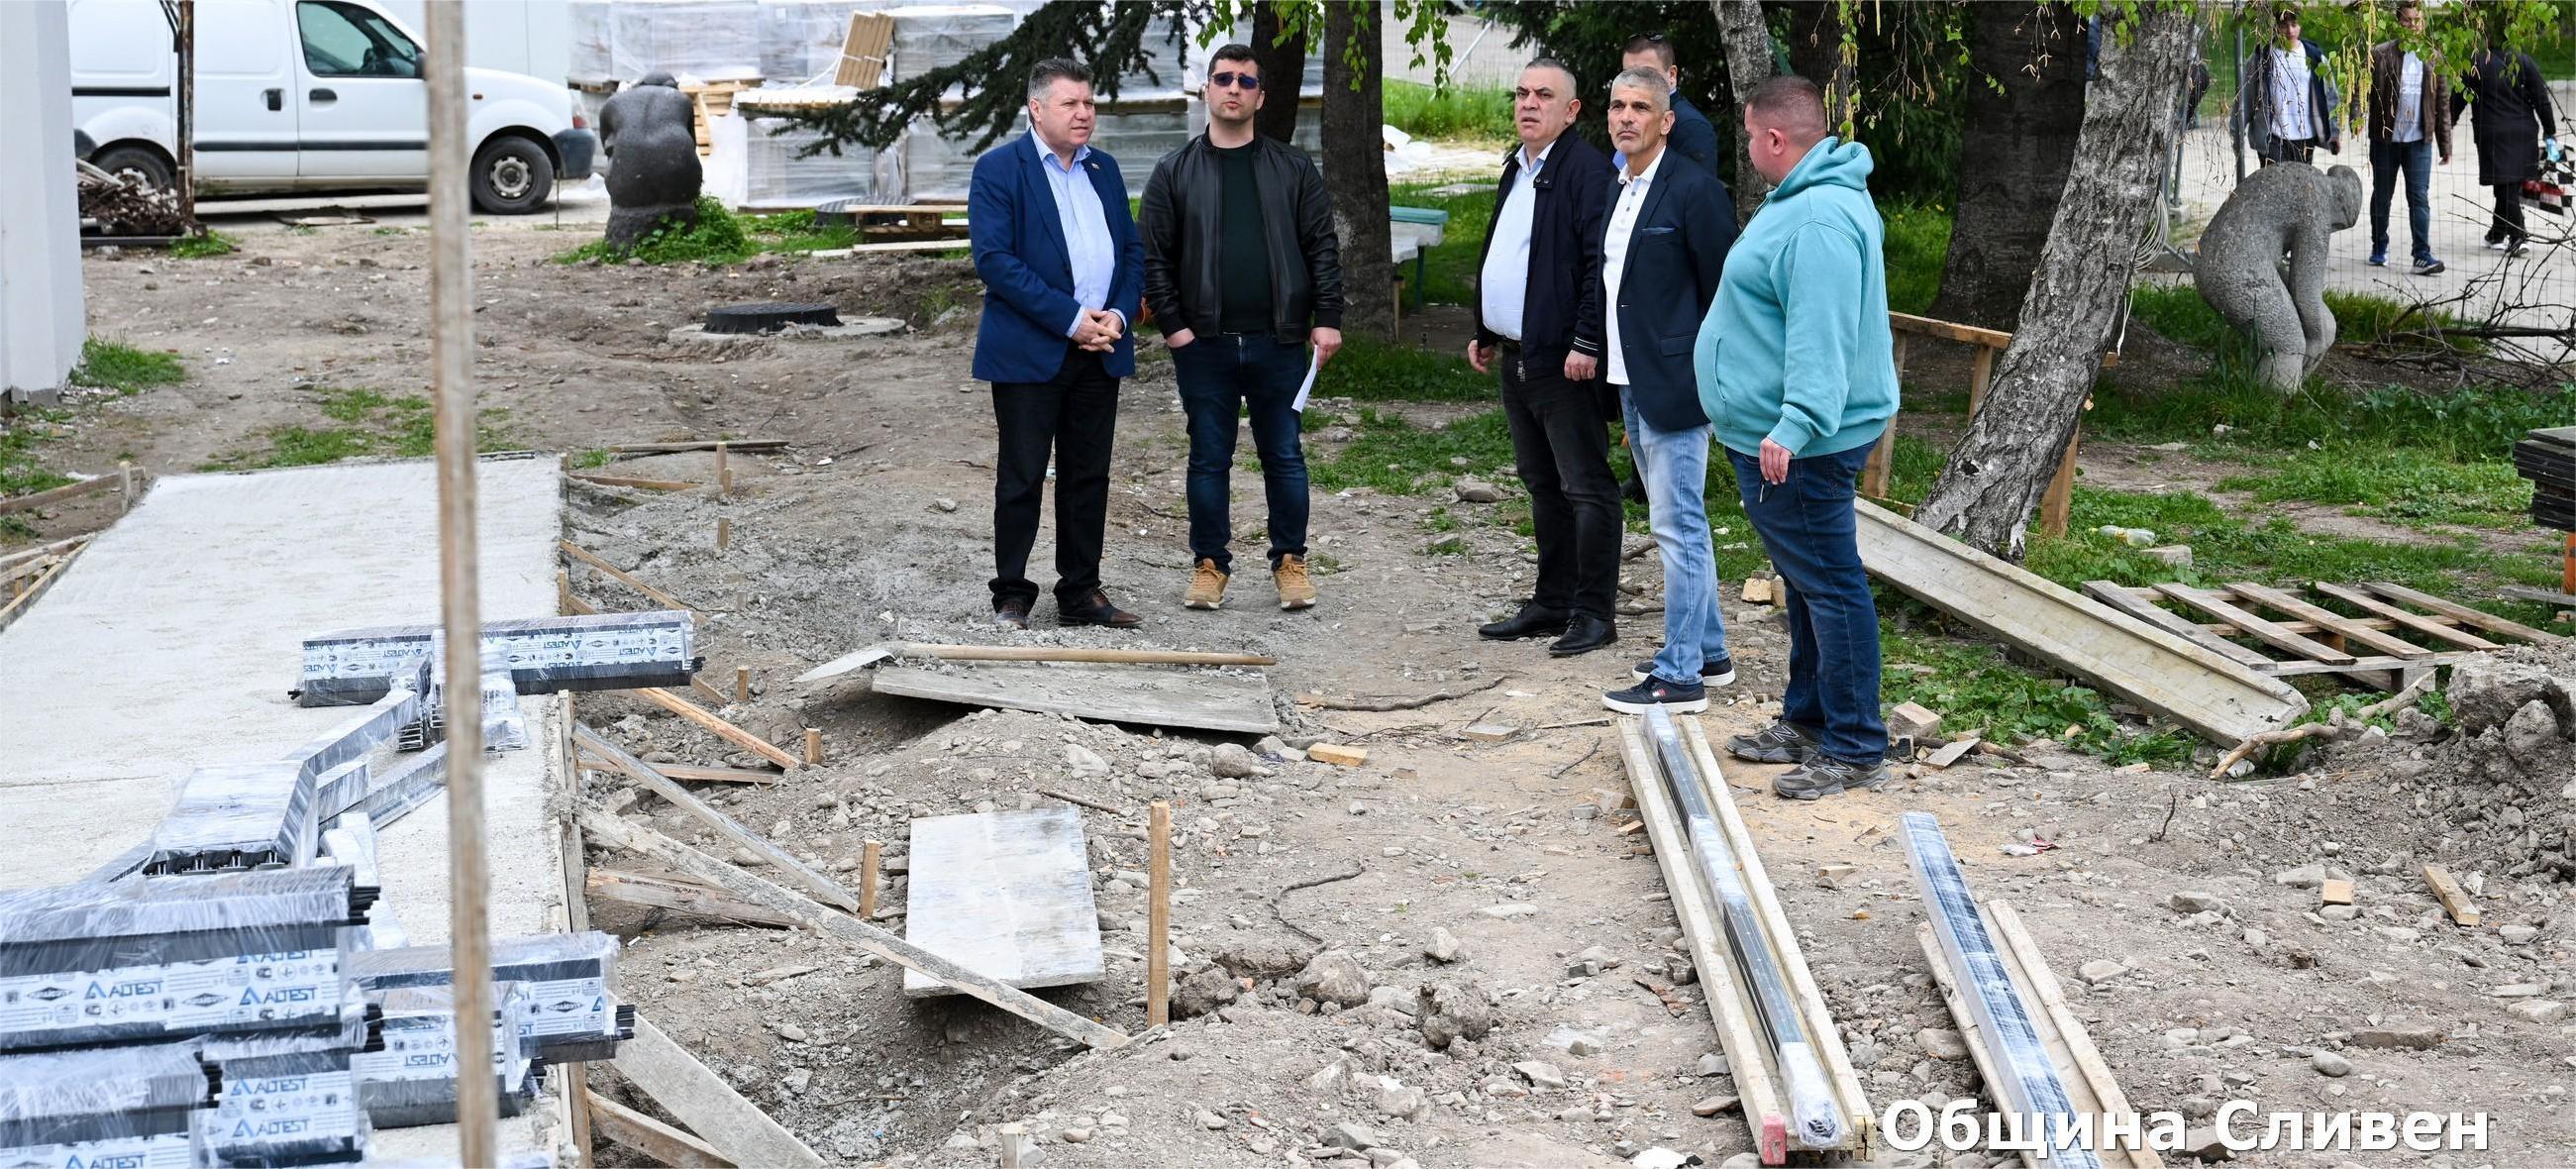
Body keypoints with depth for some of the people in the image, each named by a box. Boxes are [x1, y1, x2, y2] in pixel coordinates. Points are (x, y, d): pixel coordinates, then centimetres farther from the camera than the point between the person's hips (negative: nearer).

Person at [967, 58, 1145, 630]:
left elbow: (1132, 250, 15)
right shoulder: (998, 170, -5)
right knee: (1021, 477, 0)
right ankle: (1011, 596, 9)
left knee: (1089, 477, 10)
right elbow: (994, 259, -14)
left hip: (1099, 350, 6)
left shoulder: (1104, 169, 14)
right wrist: (1070, 319, -18)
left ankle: (1080, 592, 18)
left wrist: (1119, 314, -4)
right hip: (1028, 352, -6)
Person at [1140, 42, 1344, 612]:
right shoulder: (1175, 173, 4)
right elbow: (1154, 256, 3)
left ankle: (1290, 562, 17)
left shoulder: (1293, 168, 5)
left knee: (1284, 457, 6)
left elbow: (1322, 247, 3)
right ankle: (1209, 565, 17)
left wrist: (1327, 319, -4)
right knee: (1209, 459, 7)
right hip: (1204, 346, 0)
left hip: (1278, 343, 0)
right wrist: (1172, 324, -5)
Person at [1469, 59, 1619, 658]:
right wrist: (1484, 332, 23)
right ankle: (1552, 602, 25)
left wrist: (1586, 344, -24)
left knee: (1586, 488, -3)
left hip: (1564, 361, -10)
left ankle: (1593, 612, 2)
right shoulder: (1516, 171, 17)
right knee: (1542, 485, 16)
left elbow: (1601, 263, -20)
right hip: (1516, 357, 10)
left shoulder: (1586, 169, -13)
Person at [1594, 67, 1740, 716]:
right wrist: (1625, 397, 19)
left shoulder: (1694, 189, -13)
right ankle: (1707, 652, 28)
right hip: (1633, 387, 9)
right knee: (1679, 525, 17)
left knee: (1678, 527, -6)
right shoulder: (1619, 191, 14)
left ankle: (1680, 675, -1)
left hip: (1675, 387, -9)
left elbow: (1722, 292, -13)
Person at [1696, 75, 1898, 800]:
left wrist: (1794, 427, -36)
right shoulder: (1805, 199, 15)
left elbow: (1823, 339, -31)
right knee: (1807, 583, 19)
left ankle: (1855, 751, 1)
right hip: (1769, 439, 12)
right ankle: (1807, 722, 31)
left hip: (1798, 448, -12)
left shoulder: (1819, 221, -22)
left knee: (1828, 587, -5)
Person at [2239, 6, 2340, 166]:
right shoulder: (2262, 57, -1)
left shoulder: (2314, 56, 6)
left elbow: (2329, 96, 10)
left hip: (2305, 137, 3)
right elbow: (2245, 97, 3)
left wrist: (2335, 133, 7)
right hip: (2272, 139, -3)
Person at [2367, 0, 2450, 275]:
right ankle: (2379, 250, 26)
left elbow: (2443, 104, 9)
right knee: (2381, 196, 11)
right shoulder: (2380, 54, -3)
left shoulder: (2433, 59, 6)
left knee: (2420, 198, -5)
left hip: (2419, 141, 1)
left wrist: (2445, 145, 8)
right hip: (2385, 139, -1)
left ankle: (2423, 256, -7)